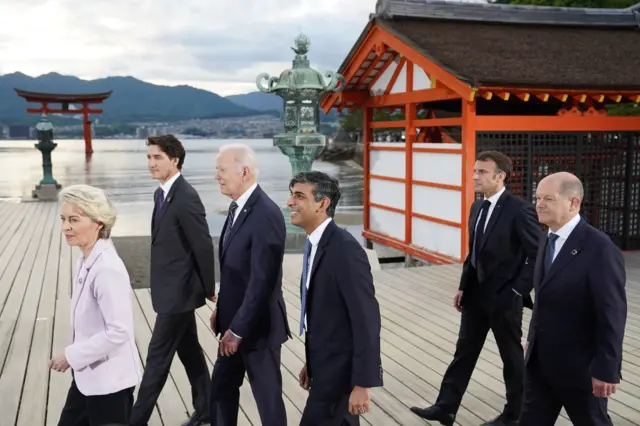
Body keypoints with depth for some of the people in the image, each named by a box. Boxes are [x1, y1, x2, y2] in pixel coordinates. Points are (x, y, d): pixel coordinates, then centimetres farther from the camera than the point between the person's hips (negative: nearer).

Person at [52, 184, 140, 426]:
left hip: (109, 379, -9)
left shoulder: (107, 268, -24)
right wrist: (75, 357, 10)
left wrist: (72, 356, -18)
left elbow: (119, 331, -25)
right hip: (88, 375, 9)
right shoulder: (85, 261, 3)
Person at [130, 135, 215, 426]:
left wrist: (208, 288, -9)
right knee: (189, 351, 18)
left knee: (158, 356, 0)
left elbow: (203, 246, -18)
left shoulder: (186, 197, -21)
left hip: (178, 290, -9)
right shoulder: (162, 193, 8)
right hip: (172, 288, 9)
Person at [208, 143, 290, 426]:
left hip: (256, 326, -9)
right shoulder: (237, 207, 7)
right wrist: (221, 309, 11)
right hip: (234, 321, 9)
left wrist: (238, 329, -20)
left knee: (267, 396, 8)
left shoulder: (266, 215, -23)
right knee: (221, 389, 18)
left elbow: (262, 281, -25)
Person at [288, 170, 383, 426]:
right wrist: (312, 362, 17)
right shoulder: (315, 244, 6)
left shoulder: (345, 249, -23)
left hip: (341, 368, -9)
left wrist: (363, 383, -23)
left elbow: (367, 319, -24)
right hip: (326, 364, 9)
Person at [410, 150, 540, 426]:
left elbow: (538, 255, -15)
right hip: (476, 295, 7)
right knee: (464, 352, 11)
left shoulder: (520, 210, -17)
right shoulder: (477, 208, 7)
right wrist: (463, 286, 10)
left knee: (512, 356, 10)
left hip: (505, 298, -7)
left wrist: (518, 290, -17)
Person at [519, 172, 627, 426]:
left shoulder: (599, 249, -21)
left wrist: (606, 370, -18)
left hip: (579, 364, -7)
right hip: (540, 359, 7)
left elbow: (612, 315, -20)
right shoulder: (548, 239, 5)